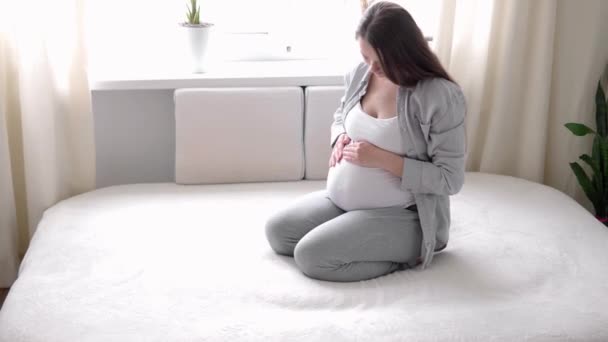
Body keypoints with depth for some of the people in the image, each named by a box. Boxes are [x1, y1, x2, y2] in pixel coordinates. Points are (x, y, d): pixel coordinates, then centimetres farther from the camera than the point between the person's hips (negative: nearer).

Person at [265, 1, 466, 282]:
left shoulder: (441, 96, -22)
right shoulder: (361, 74, -2)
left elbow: (450, 179, -20)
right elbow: (340, 118, 20)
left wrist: (382, 158, -26)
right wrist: (340, 139, -6)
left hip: (401, 215, -8)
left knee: (312, 256, -22)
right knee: (276, 231, 1)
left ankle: (406, 255, -3)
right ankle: (375, 247, 10)